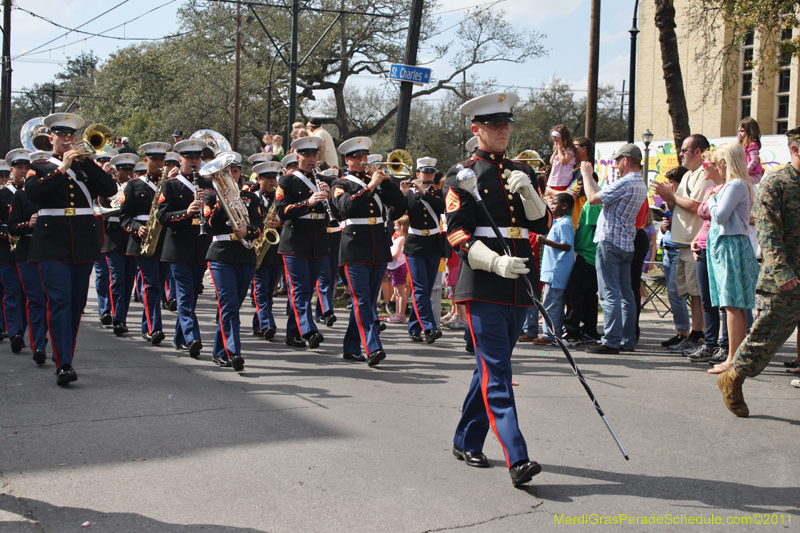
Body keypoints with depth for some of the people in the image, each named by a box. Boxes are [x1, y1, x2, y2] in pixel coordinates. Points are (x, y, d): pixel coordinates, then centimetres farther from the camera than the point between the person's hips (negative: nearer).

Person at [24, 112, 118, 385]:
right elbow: (33, 193, -11)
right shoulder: (40, 168, 10)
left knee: (77, 303, 6)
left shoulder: (86, 166, 16)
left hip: (83, 244, 3)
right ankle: (63, 365, -18)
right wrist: (62, 168, -13)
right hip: (52, 243, -3)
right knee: (59, 301, -13)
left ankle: (65, 357, 19)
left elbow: (110, 189, -1)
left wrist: (86, 160, -7)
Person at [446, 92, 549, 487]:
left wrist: (527, 190, -8)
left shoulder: (521, 172, 15)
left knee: (492, 367, 14)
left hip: (518, 284, 6)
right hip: (483, 285, -6)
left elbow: (541, 225, 9)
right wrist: (496, 262, -23)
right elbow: (456, 234, -9)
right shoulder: (463, 175, -2)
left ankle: (467, 441, 28)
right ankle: (517, 460, -16)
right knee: (496, 371, -10)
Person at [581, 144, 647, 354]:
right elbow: (604, 194, 20)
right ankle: (628, 340, 15)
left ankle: (611, 341, -10)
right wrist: (590, 176, 23)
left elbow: (593, 198, -15)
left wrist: (586, 175, -1)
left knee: (610, 294, -8)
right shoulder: (641, 185, 14)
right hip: (627, 244, 9)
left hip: (610, 242, -9)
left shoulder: (625, 183, -17)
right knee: (626, 293, 11)